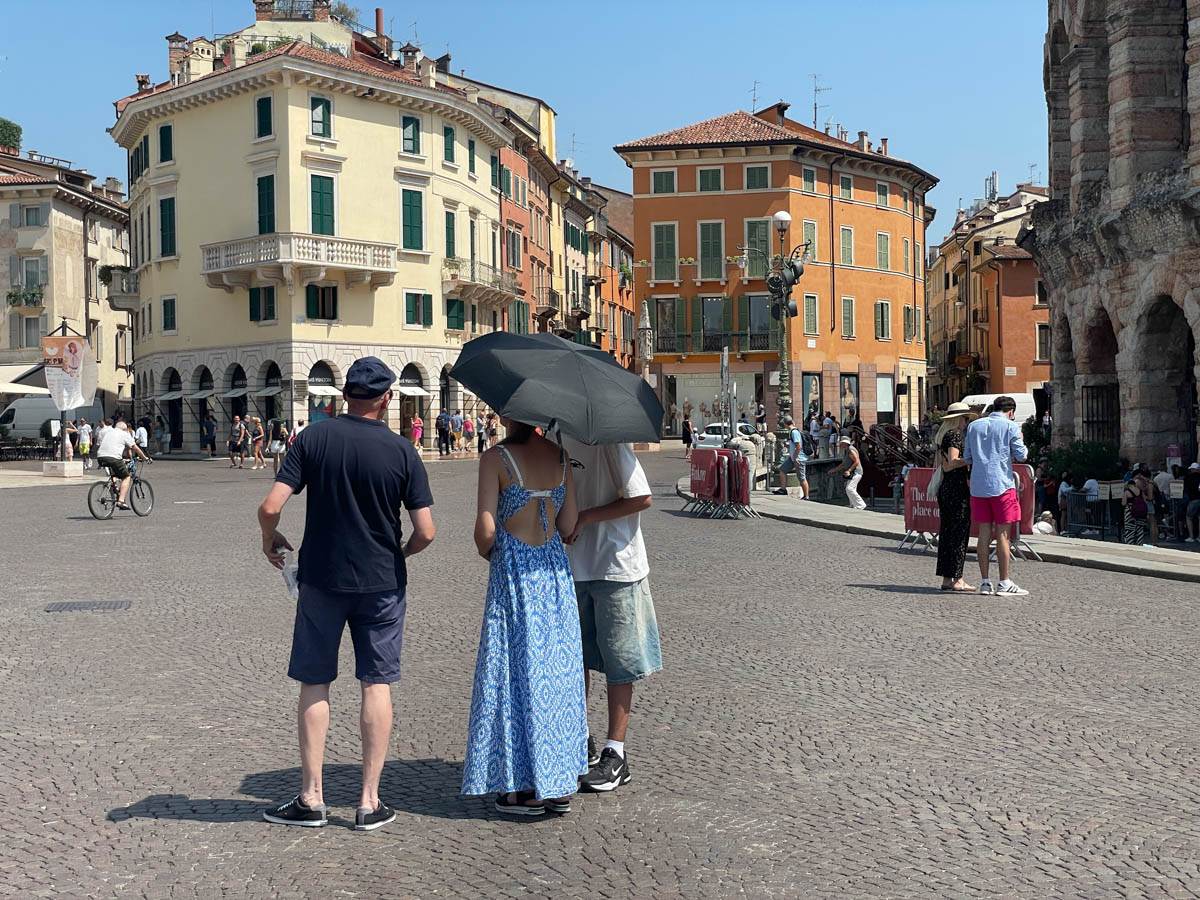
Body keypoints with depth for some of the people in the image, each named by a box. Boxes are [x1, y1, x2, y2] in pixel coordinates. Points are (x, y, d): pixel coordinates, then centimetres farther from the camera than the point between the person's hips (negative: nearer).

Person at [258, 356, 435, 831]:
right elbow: (425, 531, -9)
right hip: (381, 582, 0)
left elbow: (270, 508, -14)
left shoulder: (314, 438, -7)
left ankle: (311, 799, 16)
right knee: (376, 685, 8)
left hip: (321, 578, 0)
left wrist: (270, 539, 8)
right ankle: (370, 802, 12)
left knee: (314, 684, 11)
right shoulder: (402, 451, -7)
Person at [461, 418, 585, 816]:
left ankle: (527, 788, 12)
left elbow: (485, 530, -16)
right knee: (558, 669, 12)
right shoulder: (560, 456, 4)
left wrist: (488, 552, 5)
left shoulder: (496, 458, -12)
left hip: (514, 574, -5)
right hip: (555, 570, 5)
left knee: (518, 669, 5)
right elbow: (569, 525, 4)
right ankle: (560, 787, 19)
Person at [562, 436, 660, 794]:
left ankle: (616, 754, 12)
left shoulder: (609, 441, -15)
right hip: (573, 566, 7)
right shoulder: (559, 437, 7)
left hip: (616, 567, -7)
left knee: (618, 662, 3)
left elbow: (641, 499, -18)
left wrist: (585, 517, -18)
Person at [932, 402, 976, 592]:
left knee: (946, 532, 9)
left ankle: (946, 578, 12)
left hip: (944, 488, 10)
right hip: (957, 488, -9)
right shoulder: (955, 435, -10)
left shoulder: (941, 435, 17)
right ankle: (957, 580, -7)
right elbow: (952, 463, -20)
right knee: (959, 533, -7)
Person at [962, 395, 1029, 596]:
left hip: (978, 487, 4)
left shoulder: (974, 426, 11)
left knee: (984, 533, 8)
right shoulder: (1011, 426, -3)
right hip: (1002, 485, -4)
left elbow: (967, 457, 13)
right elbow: (1021, 455, -4)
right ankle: (1004, 583, 1)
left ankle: (985, 582, 9)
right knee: (1003, 534, 0)